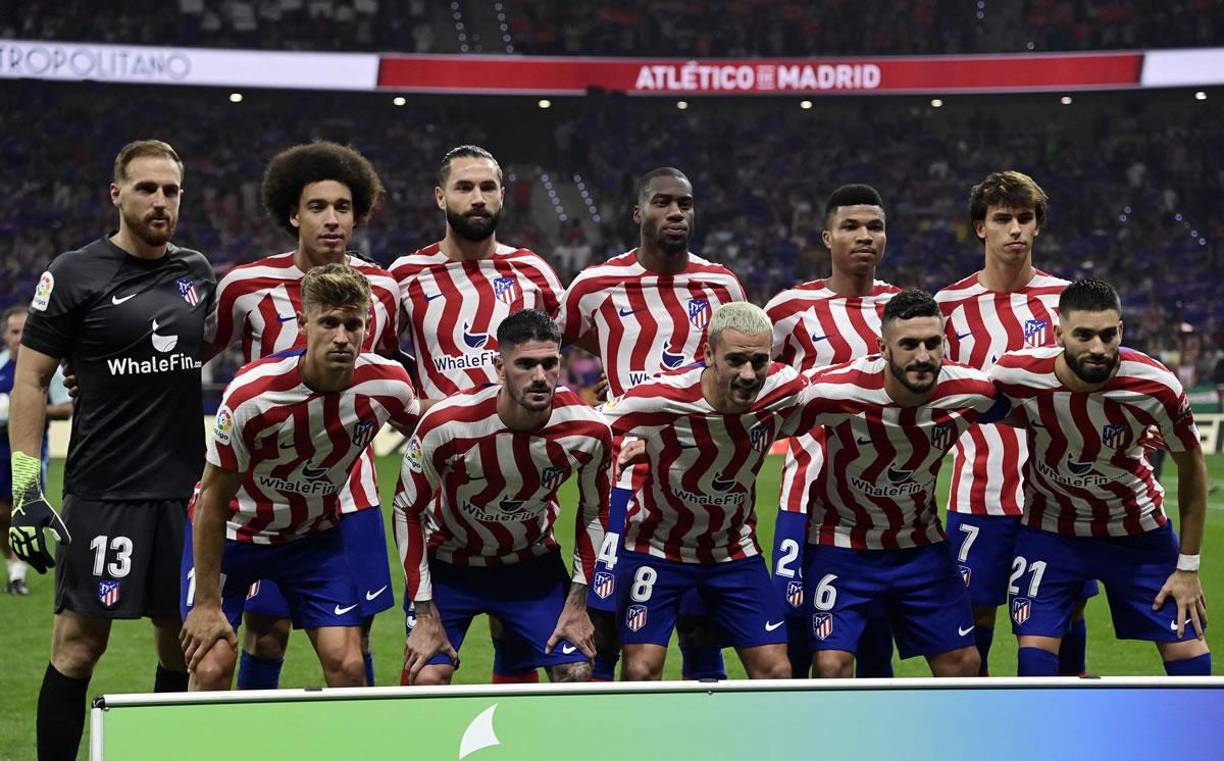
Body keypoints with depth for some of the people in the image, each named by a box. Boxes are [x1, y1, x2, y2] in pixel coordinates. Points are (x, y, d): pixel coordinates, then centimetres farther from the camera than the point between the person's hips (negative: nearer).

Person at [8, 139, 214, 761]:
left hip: (186, 490, 5)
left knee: (183, 640, 8)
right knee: (80, 642, -4)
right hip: (103, 493, -5)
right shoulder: (75, 274, -4)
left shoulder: (197, 273, 11)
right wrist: (25, 488, -11)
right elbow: (30, 381, -3)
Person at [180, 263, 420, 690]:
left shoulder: (388, 385, -20)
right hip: (232, 531, -3)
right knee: (211, 667, -14)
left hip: (316, 535, 3)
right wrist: (207, 604, -19)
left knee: (348, 667, -9)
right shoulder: (251, 395, -29)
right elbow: (213, 499, -19)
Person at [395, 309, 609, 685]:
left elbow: (594, 512, -1)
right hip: (448, 564, -2)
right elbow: (408, 512, -15)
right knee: (428, 677, -17)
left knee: (577, 675, -7)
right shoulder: (445, 426, -30)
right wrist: (425, 614, -15)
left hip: (533, 563, 2)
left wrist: (577, 603, -2)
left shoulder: (589, 431, -22)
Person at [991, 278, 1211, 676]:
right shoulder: (1017, 376, -27)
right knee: (1035, 656, -11)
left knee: (1189, 654, -2)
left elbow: (1192, 467, -9)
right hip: (1050, 527, 0)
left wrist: (1188, 567, -5)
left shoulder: (1156, 387, -26)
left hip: (1138, 527, 0)